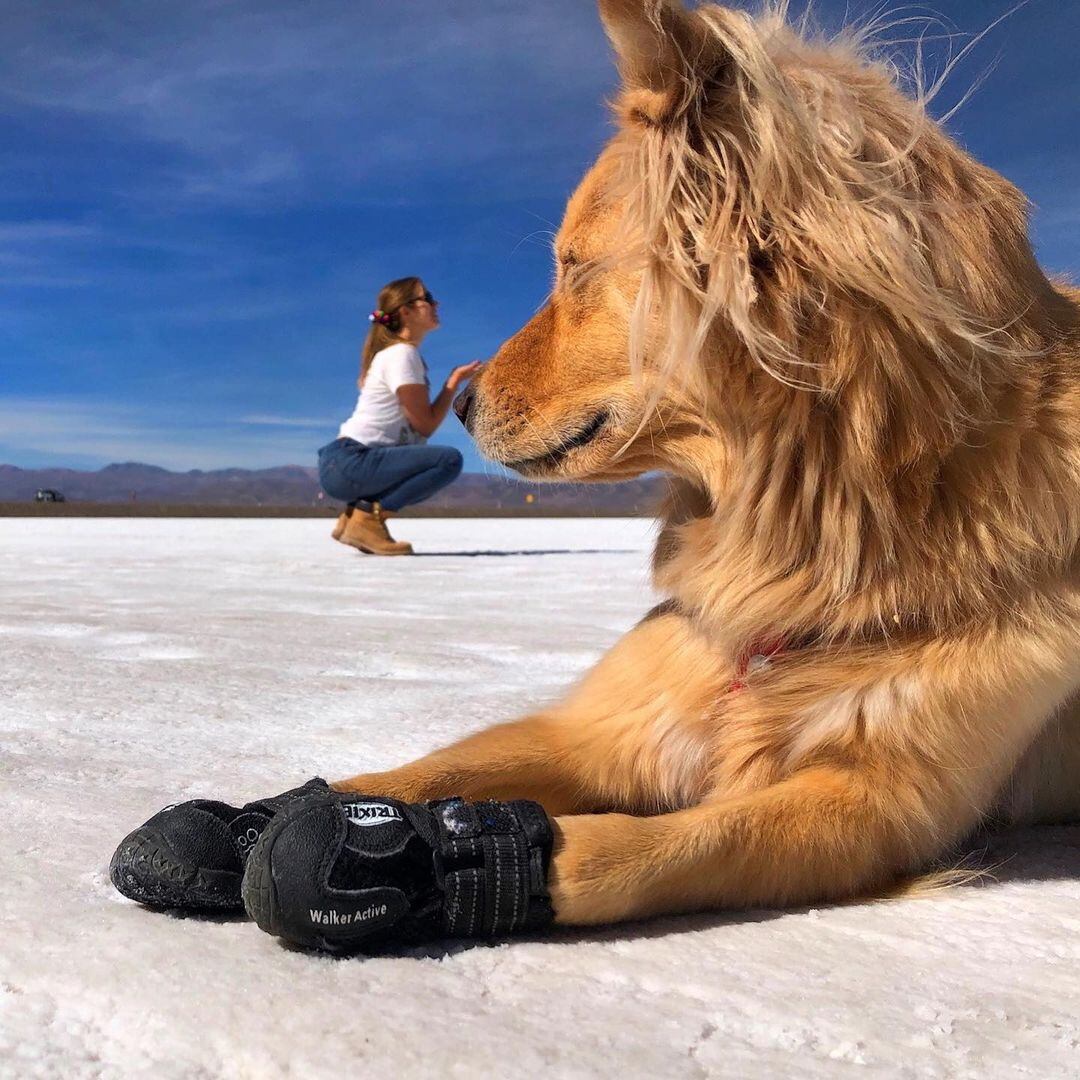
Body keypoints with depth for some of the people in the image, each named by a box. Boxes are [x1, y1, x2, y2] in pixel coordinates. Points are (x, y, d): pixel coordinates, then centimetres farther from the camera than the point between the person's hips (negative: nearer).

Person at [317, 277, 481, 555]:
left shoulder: (406, 354, 19)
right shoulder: (401, 354, -9)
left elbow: (421, 421, 11)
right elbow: (425, 424, -13)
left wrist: (455, 381, 9)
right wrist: (456, 381, -4)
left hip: (345, 462, 10)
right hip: (348, 463, -10)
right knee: (449, 459, -21)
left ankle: (357, 512, 12)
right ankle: (369, 515, -13)